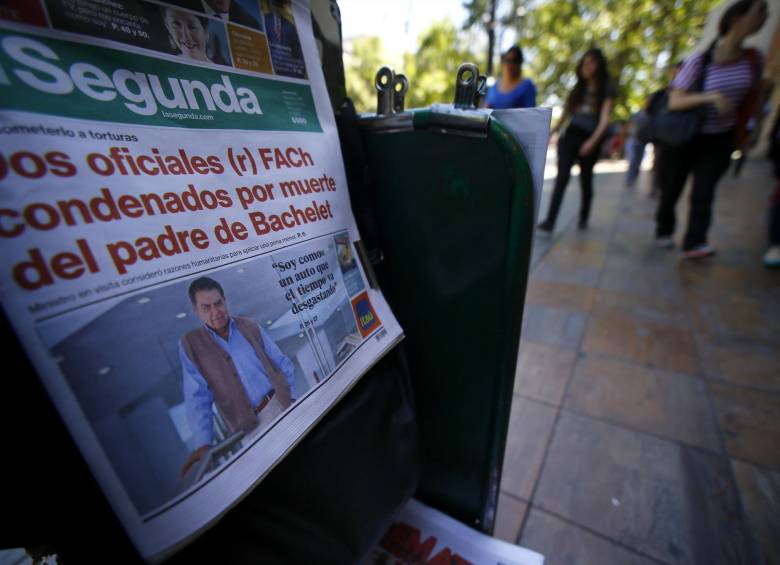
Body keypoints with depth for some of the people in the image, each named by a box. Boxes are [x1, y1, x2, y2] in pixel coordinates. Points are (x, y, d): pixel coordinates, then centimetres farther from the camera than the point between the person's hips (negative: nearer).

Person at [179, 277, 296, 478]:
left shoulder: (250, 326, 4)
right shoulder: (190, 344, -1)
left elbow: (282, 363, 7)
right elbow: (197, 397, -5)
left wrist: (292, 398, -2)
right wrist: (204, 442, -13)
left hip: (283, 404, 2)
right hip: (252, 425, -2)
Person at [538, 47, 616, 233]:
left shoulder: (607, 89, 2)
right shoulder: (578, 87, 16)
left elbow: (605, 119, -9)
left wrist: (593, 141, -24)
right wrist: (555, 130, 7)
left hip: (590, 139, -2)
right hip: (571, 135, 2)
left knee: (586, 179, 8)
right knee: (562, 176, -14)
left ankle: (583, 218, 25)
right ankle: (550, 221, -23)